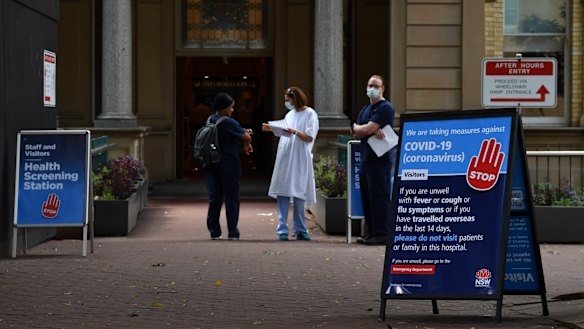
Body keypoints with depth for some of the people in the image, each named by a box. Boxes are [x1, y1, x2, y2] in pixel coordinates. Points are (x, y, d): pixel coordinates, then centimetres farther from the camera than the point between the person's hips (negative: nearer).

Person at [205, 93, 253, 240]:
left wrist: (244, 133, 6)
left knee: (214, 199, 8)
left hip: (211, 166, 6)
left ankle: (214, 232, 7)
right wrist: (247, 144, 3)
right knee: (231, 199, 3)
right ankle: (233, 232, 5)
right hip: (228, 166, -6)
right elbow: (246, 137, -19)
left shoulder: (210, 121, 9)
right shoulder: (228, 122, -15)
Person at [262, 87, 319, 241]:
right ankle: (282, 230, -3)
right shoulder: (289, 114, 17)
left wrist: (295, 131, -21)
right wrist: (272, 129, 5)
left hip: (299, 159, -5)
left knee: (299, 194, -2)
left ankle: (300, 230, 7)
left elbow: (309, 138, -8)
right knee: (282, 193, -2)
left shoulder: (310, 114, -1)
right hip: (284, 158, 5)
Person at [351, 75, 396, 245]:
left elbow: (367, 129, -16)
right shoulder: (365, 109, 21)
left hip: (381, 159, -9)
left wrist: (356, 127, 5)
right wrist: (372, 130, -9)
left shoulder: (385, 108, -7)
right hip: (366, 159, 9)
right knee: (367, 197, 9)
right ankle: (371, 232, 15)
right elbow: (356, 134, 9)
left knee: (380, 196, -9)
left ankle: (382, 233, -7)